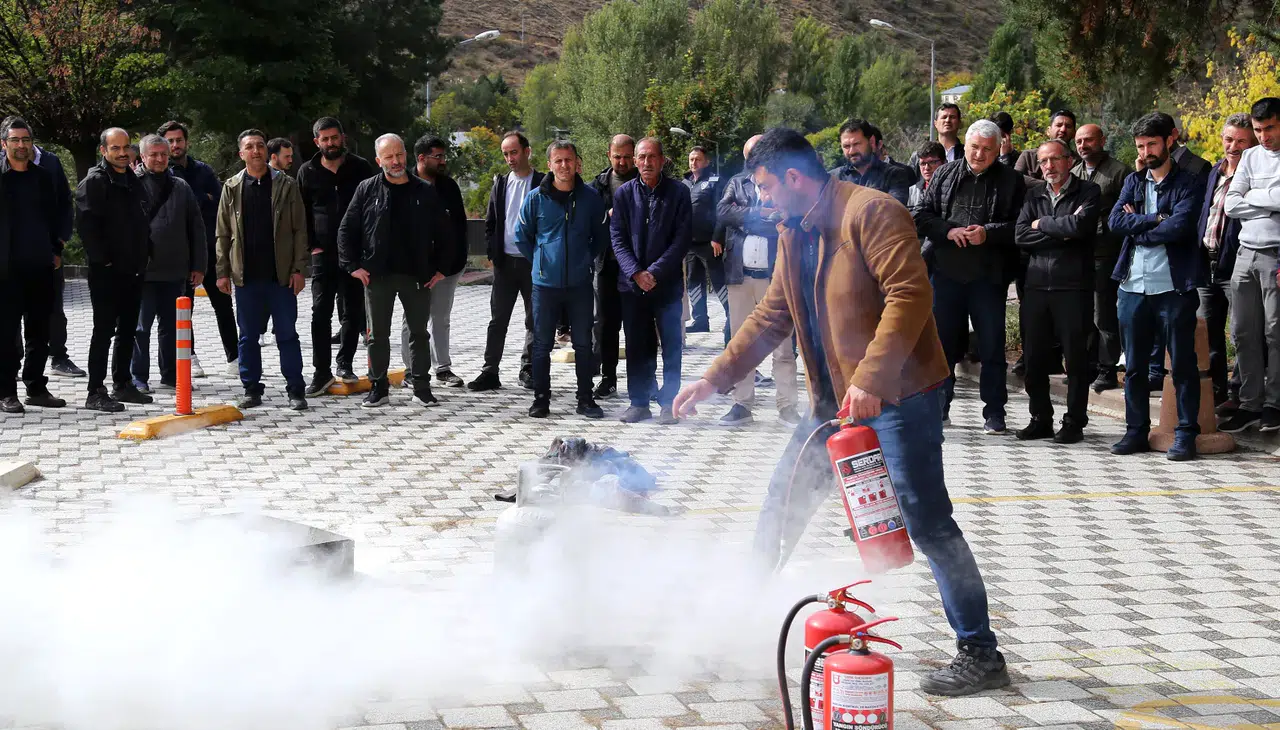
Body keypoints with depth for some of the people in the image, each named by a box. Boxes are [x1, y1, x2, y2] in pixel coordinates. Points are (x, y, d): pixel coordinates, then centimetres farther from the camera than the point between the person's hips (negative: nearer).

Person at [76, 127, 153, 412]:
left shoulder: (134, 181, 15)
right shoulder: (95, 182, -9)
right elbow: (86, 224, -17)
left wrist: (144, 254, 14)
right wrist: (102, 259, -18)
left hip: (133, 271, 8)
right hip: (107, 272, -8)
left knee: (128, 330, 14)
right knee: (104, 331, -6)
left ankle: (122, 384, 24)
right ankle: (96, 393, -3)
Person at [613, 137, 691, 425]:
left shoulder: (678, 193, 0)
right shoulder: (624, 193, 6)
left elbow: (683, 238, -5)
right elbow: (618, 238, 3)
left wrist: (655, 272, -12)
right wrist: (636, 272, -10)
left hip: (667, 282, -2)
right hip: (632, 283, 2)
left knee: (671, 346, 1)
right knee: (637, 347, 7)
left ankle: (669, 403, 8)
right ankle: (639, 403, 15)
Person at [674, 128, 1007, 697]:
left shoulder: (870, 212, -16)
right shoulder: (794, 234, 13)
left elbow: (909, 295, -25)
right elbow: (771, 317, 19)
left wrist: (870, 378, -32)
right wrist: (714, 379, 12)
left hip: (897, 394, -9)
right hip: (835, 399, 9)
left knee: (926, 522, -7)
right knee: (785, 500, 16)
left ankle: (980, 655, 1)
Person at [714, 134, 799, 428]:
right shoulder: (737, 182, 13)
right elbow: (723, 211, -3)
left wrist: (746, 220, -10)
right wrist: (761, 214, -10)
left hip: (775, 274, -4)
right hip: (741, 274, 4)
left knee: (782, 344, -2)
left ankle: (788, 405, 2)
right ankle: (742, 404, 15)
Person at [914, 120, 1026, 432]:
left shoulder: (1010, 181, 1)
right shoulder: (945, 175, 9)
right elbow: (920, 216, 7)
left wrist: (988, 233, -18)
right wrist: (948, 231, -10)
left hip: (989, 275, -2)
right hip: (947, 271, 2)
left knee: (992, 344, 3)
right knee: (943, 338, 9)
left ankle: (994, 410, 11)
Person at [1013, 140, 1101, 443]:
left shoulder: (1088, 192, 2)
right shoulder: (1034, 195, 16)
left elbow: (1081, 226, -17)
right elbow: (1020, 236, 2)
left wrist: (1042, 224, -4)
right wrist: (1061, 233, -8)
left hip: (1073, 285, -4)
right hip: (1037, 284, 4)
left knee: (1076, 357, 0)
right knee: (1035, 357, 6)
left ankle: (1074, 423, 8)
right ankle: (1041, 420, 18)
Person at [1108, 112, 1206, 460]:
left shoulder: (1188, 184, 0)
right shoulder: (1133, 182, 14)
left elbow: (1179, 227, -16)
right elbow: (1116, 220, -3)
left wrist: (1138, 228, -7)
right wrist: (1157, 219, -11)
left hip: (1174, 287, -4)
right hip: (1133, 286, 4)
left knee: (1183, 365, 1)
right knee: (1134, 366, 9)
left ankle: (1186, 434, 7)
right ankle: (1137, 431, 18)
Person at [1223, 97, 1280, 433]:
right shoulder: (1251, 157, 14)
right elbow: (1231, 205, 5)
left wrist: (1253, 196, -7)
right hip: (1246, 254, 5)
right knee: (1243, 332, 5)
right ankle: (1250, 402, 12)